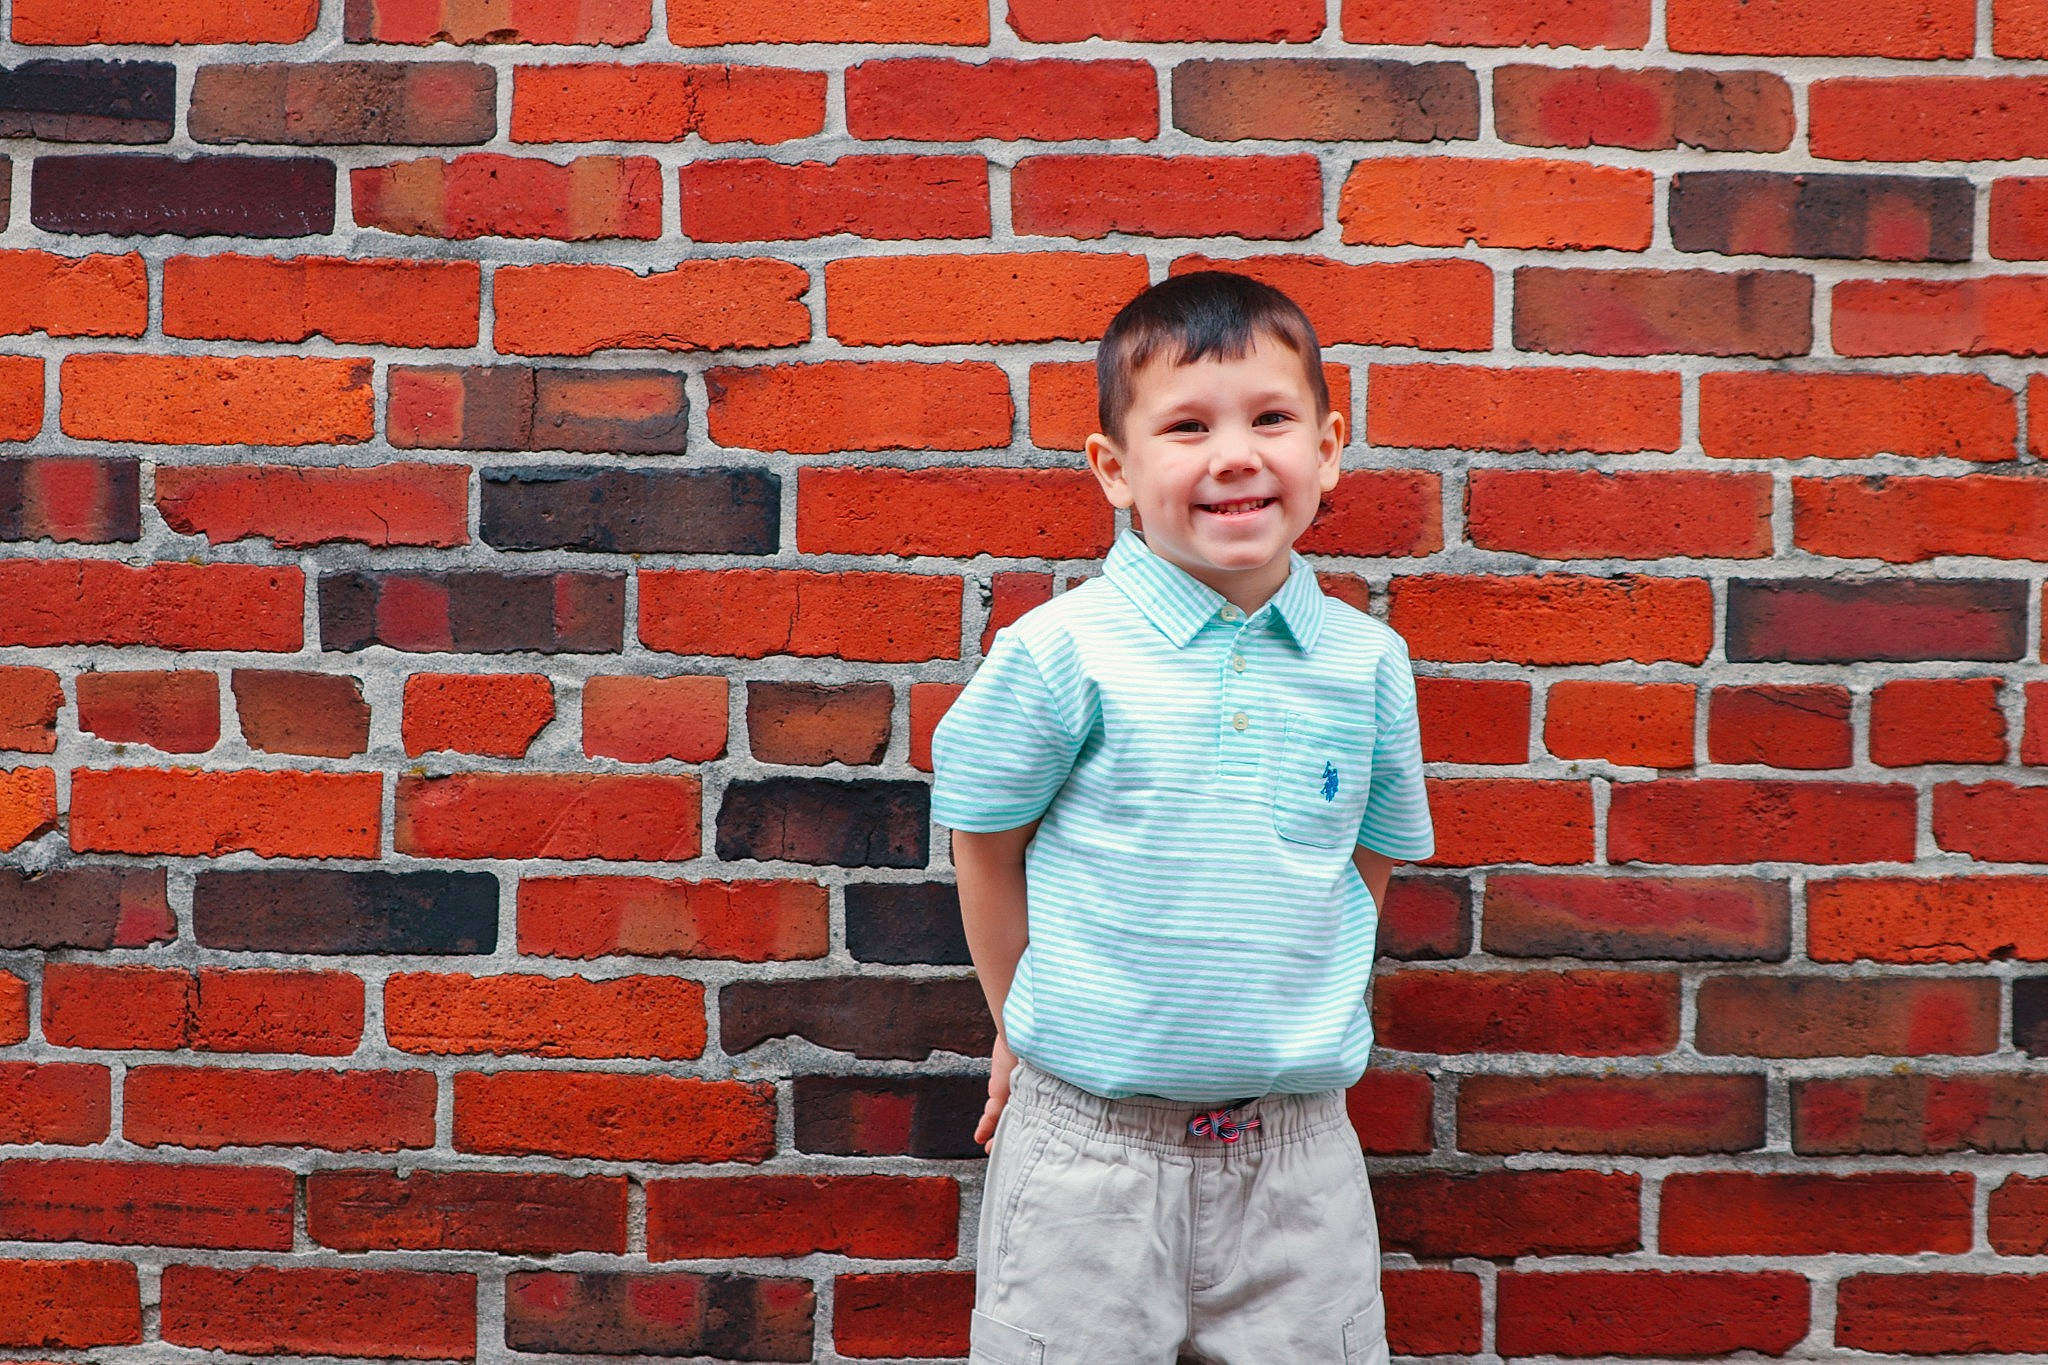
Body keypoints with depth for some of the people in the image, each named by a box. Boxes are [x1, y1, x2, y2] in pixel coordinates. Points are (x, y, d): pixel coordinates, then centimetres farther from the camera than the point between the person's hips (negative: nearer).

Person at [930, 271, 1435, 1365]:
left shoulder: (1367, 663, -1)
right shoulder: (1059, 654, -11)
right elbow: (985, 845, 2)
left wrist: (1295, 1016, 9)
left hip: (1298, 1146, 3)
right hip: (1090, 1140, -3)